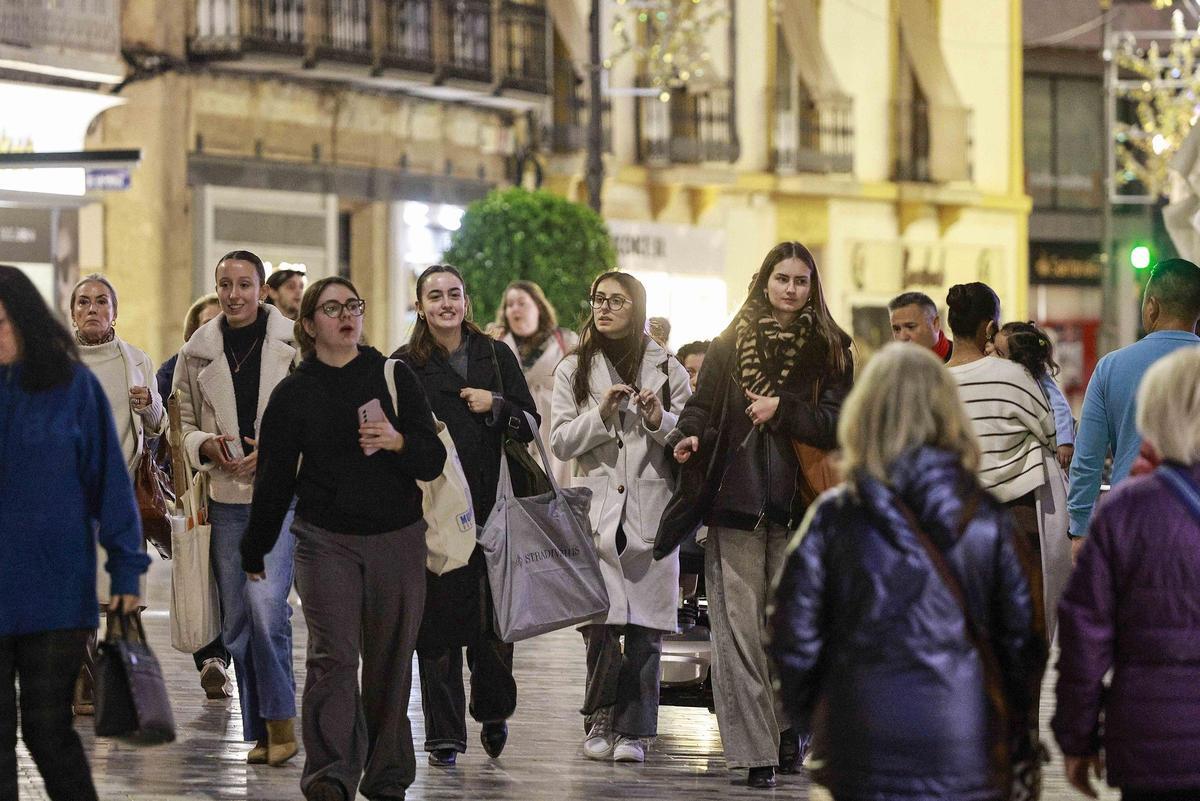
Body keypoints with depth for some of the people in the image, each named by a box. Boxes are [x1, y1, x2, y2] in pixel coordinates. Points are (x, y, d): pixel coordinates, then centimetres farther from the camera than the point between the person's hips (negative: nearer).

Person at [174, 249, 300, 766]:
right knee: (237, 620, 6)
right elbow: (183, 421, 15)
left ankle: (280, 718, -8)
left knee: (266, 602, -20)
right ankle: (259, 731, 16)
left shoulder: (295, 345, -2)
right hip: (226, 496, 4)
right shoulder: (197, 352, 7)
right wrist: (204, 445, -6)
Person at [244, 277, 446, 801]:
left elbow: (433, 461, 3)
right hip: (326, 540, -1)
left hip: (397, 541, 1)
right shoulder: (293, 394, 5)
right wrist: (254, 553, 18)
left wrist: (397, 442, -19)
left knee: (390, 663, 6)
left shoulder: (394, 378, 5)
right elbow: (274, 479, 13)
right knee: (333, 656, -15)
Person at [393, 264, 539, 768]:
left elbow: (530, 424, 9)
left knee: (493, 618, 0)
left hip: (490, 504, 1)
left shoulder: (496, 357, 9)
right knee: (437, 617, -3)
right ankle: (444, 735, 3)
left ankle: (493, 713, 25)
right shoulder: (405, 365, 5)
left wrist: (496, 405, -7)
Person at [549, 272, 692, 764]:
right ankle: (600, 722, 4)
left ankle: (633, 730, 3)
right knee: (601, 619, -10)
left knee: (645, 624, -3)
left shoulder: (667, 369, 11)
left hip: (651, 509, 0)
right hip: (597, 507, 0)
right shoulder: (574, 370, 11)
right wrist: (601, 414, -10)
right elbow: (560, 442, 5)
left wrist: (661, 422, -9)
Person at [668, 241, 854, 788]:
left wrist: (781, 409, -11)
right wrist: (690, 435, -13)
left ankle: (788, 724, 19)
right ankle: (753, 750, -8)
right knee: (738, 625, -7)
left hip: (797, 504, 0)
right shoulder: (730, 344, 11)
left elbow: (836, 424, 0)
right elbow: (701, 404, 8)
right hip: (735, 498, 0)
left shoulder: (830, 350, 9)